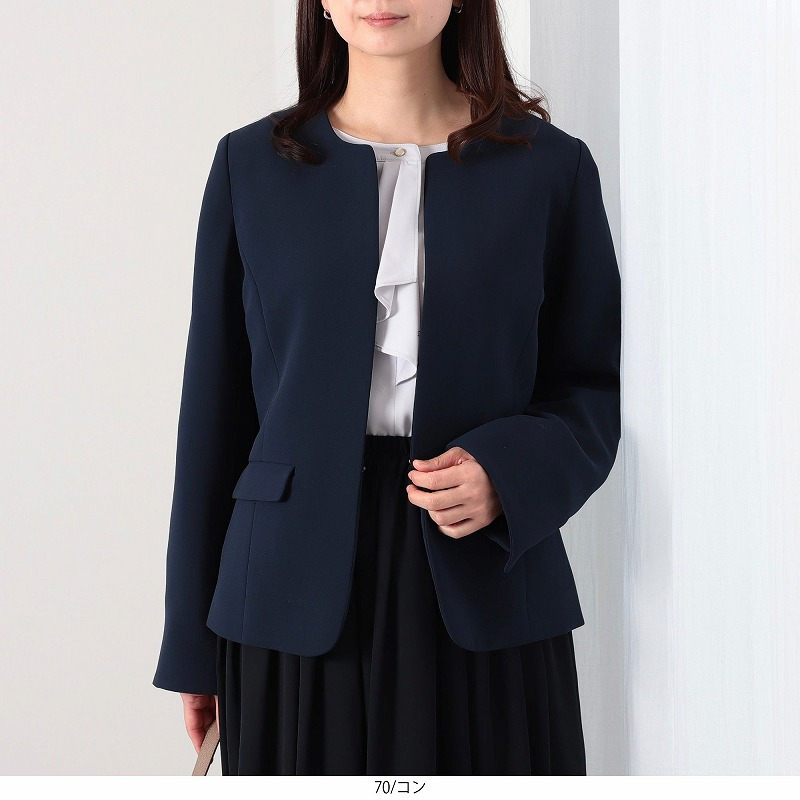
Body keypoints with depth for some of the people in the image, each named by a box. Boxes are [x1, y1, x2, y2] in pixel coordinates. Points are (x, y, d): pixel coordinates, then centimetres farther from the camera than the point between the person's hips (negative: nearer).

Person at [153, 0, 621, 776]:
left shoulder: (550, 167, 4)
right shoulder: (251, 165, 6)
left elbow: (589, 393, 8)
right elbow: (215, 408, 6)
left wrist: (507, 475, -15)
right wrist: (193, 642, 6)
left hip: (486, 599, 0)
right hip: (299, 595, 1)